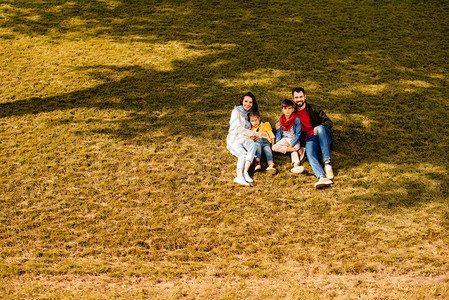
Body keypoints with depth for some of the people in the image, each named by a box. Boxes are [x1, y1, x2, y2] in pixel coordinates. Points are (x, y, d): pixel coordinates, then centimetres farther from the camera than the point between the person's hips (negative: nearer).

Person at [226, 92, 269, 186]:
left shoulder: (251, 113, 19)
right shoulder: (236, 111, 0)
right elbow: (239, 129, -9)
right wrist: (256, 134, -9)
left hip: (245, 139, 4)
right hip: (234, 139, -4)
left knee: (252, 145, -34)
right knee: (243, 154, -36)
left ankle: (245, 172, -46)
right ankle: (240, 176, -58)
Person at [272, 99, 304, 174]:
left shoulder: (296, 120, -7)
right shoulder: (280, 121, 5)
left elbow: (298, 134, -9)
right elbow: (278, 134, 9)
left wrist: (292, 145, -18)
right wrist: (277, 143, -8)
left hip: (294, 140, -3)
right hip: (284, 139, 3)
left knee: (294, 152, -29)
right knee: (274, 147, -24)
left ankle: (296, 165, -59)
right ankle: (297, 149, -27)